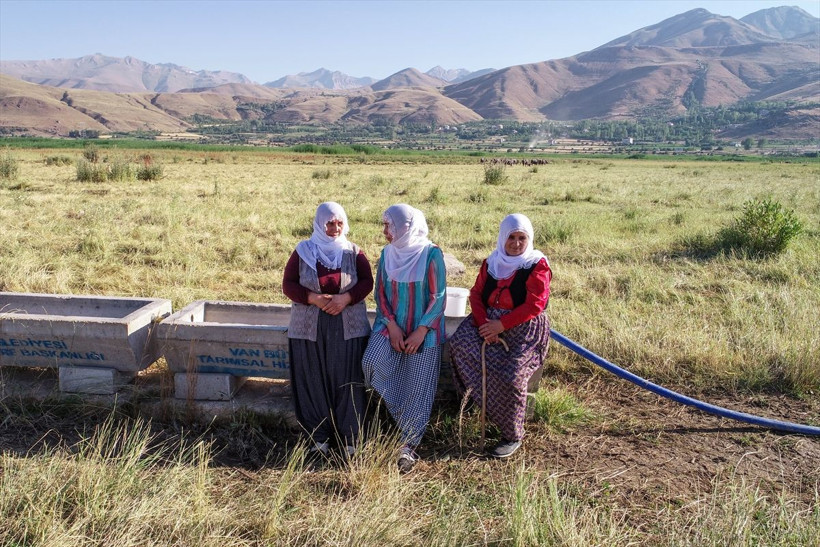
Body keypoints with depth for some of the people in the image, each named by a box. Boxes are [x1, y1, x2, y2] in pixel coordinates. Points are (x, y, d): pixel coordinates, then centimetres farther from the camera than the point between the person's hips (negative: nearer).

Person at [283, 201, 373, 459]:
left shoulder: (353, 252, 4)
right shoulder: (303, 252, 3)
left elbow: (367, 282, 2)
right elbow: (288, 285, 1)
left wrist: (346, 298, -16)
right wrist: (313, 298, -15)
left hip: (348, 328, 0)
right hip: (309, 328, 1)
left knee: (347, 380, -1)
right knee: (313, 381, 2)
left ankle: (350, 438, 9)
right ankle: (319, 437, 15)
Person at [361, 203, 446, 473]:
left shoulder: (431, 254, -10)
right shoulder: (387, 254, 4)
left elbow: (437, 297, -10)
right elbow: (380, 293, 5)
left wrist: (420, 332, -15)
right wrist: (392, 326, -8)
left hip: (424, 330, -3)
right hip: (392, 324, 4)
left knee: (417, 387, -4)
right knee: (372, 361, -20)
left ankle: (408, 446, 8)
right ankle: (403, 417, 2)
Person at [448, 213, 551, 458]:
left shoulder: (537, 265, -5)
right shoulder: (491, 262, 11)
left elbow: (535, 305, -13)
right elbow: (476, 294, 6)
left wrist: (501, 325, -18)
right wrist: (484, 323, -13)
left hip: (525, 328, -5)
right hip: (489, 321, 5)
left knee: (511, 376, -25)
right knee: (460, 343, -24)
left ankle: (513, 436, -3)